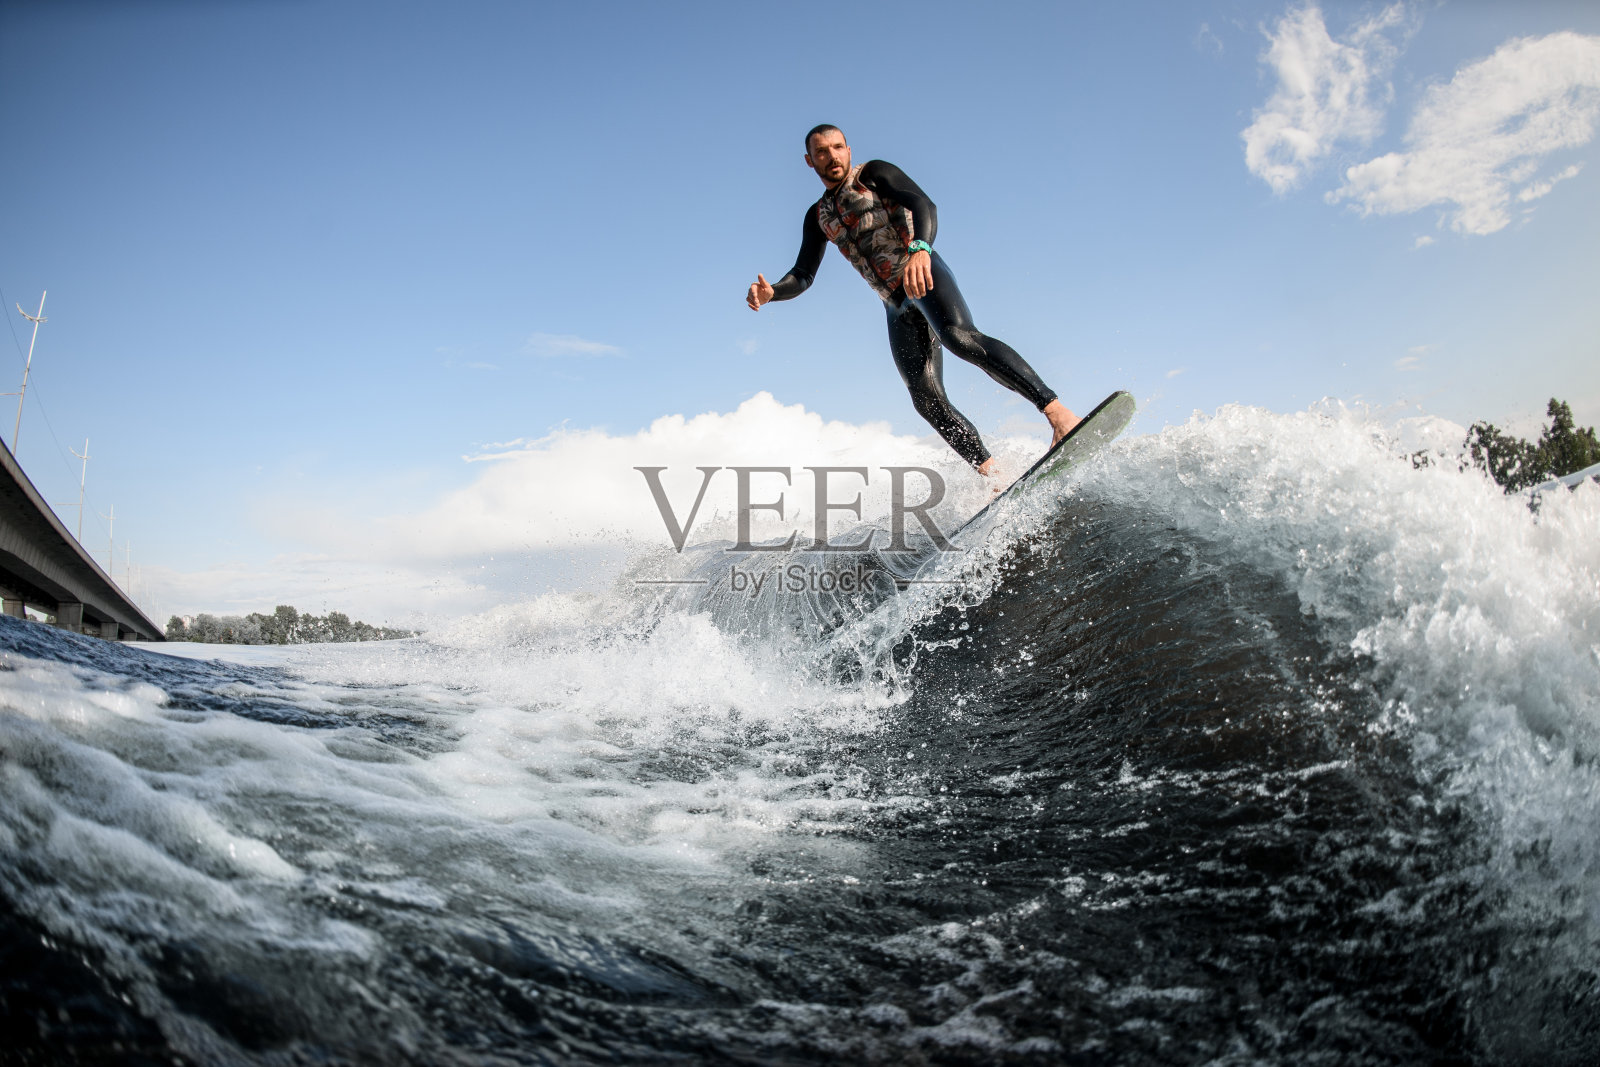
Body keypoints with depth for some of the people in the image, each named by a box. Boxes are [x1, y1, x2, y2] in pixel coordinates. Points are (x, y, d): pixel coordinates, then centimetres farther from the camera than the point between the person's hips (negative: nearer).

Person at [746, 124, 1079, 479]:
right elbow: (802, 276, 20)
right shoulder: (818, 217, 22)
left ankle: (1058, 413, -43)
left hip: (925, 276, -5)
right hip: (897, 309, 6)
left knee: (959, 337, -35)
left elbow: (923, 204, -12)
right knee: (927, 400, -12)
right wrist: (770, 292, -4)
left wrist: (920, 249, -35)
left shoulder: (874, 173, 6)